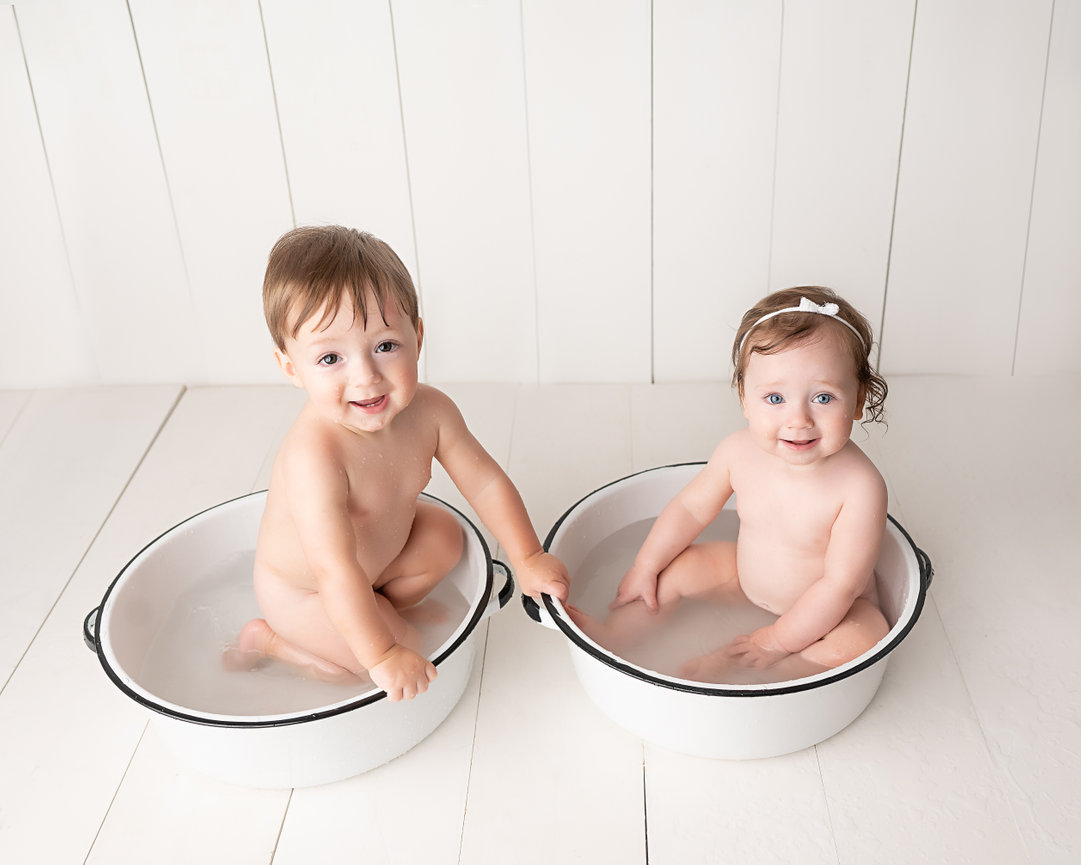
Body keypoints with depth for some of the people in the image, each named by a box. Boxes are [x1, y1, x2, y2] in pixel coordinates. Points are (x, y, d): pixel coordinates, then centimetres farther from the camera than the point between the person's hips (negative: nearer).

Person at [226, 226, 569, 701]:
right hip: (300, 587, -6)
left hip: (378, 552, 7)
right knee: (401, 649, -11)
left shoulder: (428, 411, -22)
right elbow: (334, 571, -41)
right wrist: (381, 655, -37)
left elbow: (484, 481, -7)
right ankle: (265, 639, 5)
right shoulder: (315, 454, -42)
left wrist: (528, 559, -8)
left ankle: (382, 609, 20)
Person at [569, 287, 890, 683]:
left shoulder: (859, 486, -33)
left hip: (826, 607, -4)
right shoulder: (739, 452, -19)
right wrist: (644, 567, -1)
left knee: (858, 646, -31)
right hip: (746, 573, 5)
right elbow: (692, 507, -1)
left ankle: (729, 663, -24)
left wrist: (779, 640, -23)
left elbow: (841, 584, -28)